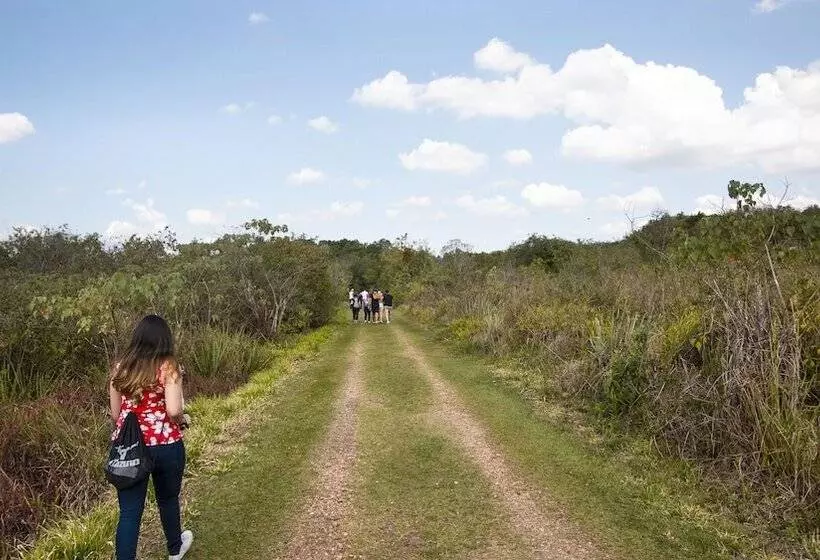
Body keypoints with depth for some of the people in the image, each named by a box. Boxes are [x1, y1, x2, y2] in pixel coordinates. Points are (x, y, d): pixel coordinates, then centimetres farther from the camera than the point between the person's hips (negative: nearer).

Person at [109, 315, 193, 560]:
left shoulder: (120, 368, 2)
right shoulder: (168, 367, -11)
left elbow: (115, 413, 7)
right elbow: (173, 410, -21)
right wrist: (181, 421, 0)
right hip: (166, 446, -2)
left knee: (129, 512, 6)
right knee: (168, 499, 21)